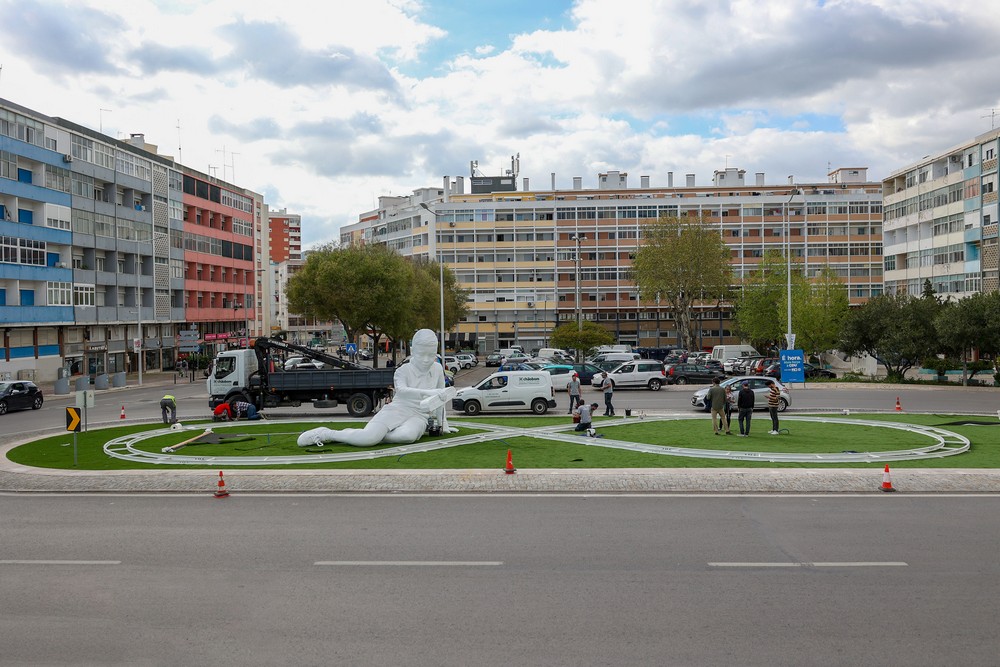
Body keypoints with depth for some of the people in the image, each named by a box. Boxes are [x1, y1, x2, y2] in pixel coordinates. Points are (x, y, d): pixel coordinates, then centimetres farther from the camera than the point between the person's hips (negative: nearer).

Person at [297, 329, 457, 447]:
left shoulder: (437, 369, 9)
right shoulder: (403, 370, -2)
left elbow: (440, 397, 23)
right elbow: (402, 390, -25)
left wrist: (443, 423, 25)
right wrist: (427, 393, -39)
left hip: (418, 416, 3)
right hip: (394, 411, -3)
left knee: (407, 435, -38)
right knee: (368, 438, -33)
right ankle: (325, 434, -8)